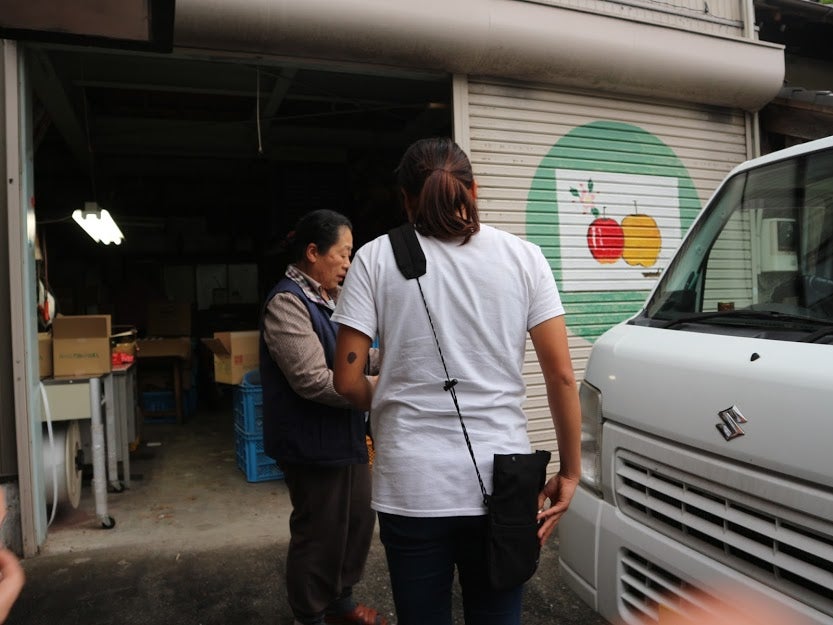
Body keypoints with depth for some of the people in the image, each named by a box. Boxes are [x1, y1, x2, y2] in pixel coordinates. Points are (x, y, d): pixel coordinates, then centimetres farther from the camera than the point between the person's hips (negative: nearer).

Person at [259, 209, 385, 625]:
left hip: (345, 434, 9)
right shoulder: (287, 302, -20)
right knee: (319, 534, 7)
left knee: (359, 520, 20)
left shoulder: (329, 298, 9)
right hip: (312, 442, -9)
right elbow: (315, 381, -26)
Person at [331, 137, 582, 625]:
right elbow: (561, 374, -2)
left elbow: (348, 381, -4)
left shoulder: (377, 258, -2)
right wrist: (570, 471, 7)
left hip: (412, 485, 0)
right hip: (501, 481, 1)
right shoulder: (523, 256, 1)